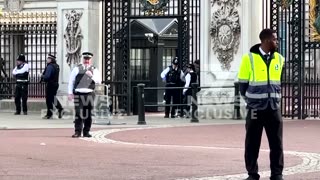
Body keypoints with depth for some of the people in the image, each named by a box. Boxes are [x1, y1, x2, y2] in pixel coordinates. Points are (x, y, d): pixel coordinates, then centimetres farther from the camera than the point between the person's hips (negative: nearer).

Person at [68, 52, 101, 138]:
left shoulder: (94, 70, 12)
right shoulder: (77, 69, 10)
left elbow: (99, 81, 2)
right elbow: (71, 81, 10)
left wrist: (91, 76, -12)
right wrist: (70, 93, 4)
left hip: (89, 94, 1)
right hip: (78, 93, -1)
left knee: (88, 114, 4)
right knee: (78, 113, -7)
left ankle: (86, 132, 13)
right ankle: (77, 131, -6)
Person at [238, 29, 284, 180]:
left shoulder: (279, 59, 7)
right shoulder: (249, 58, -6)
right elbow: (243, 83, 1)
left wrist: (276, 98, 12)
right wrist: (250, 101, 2)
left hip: (274, 108, 3)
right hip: (255, 109, -3)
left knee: (277, 143, 3)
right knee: (252, 143, 3)